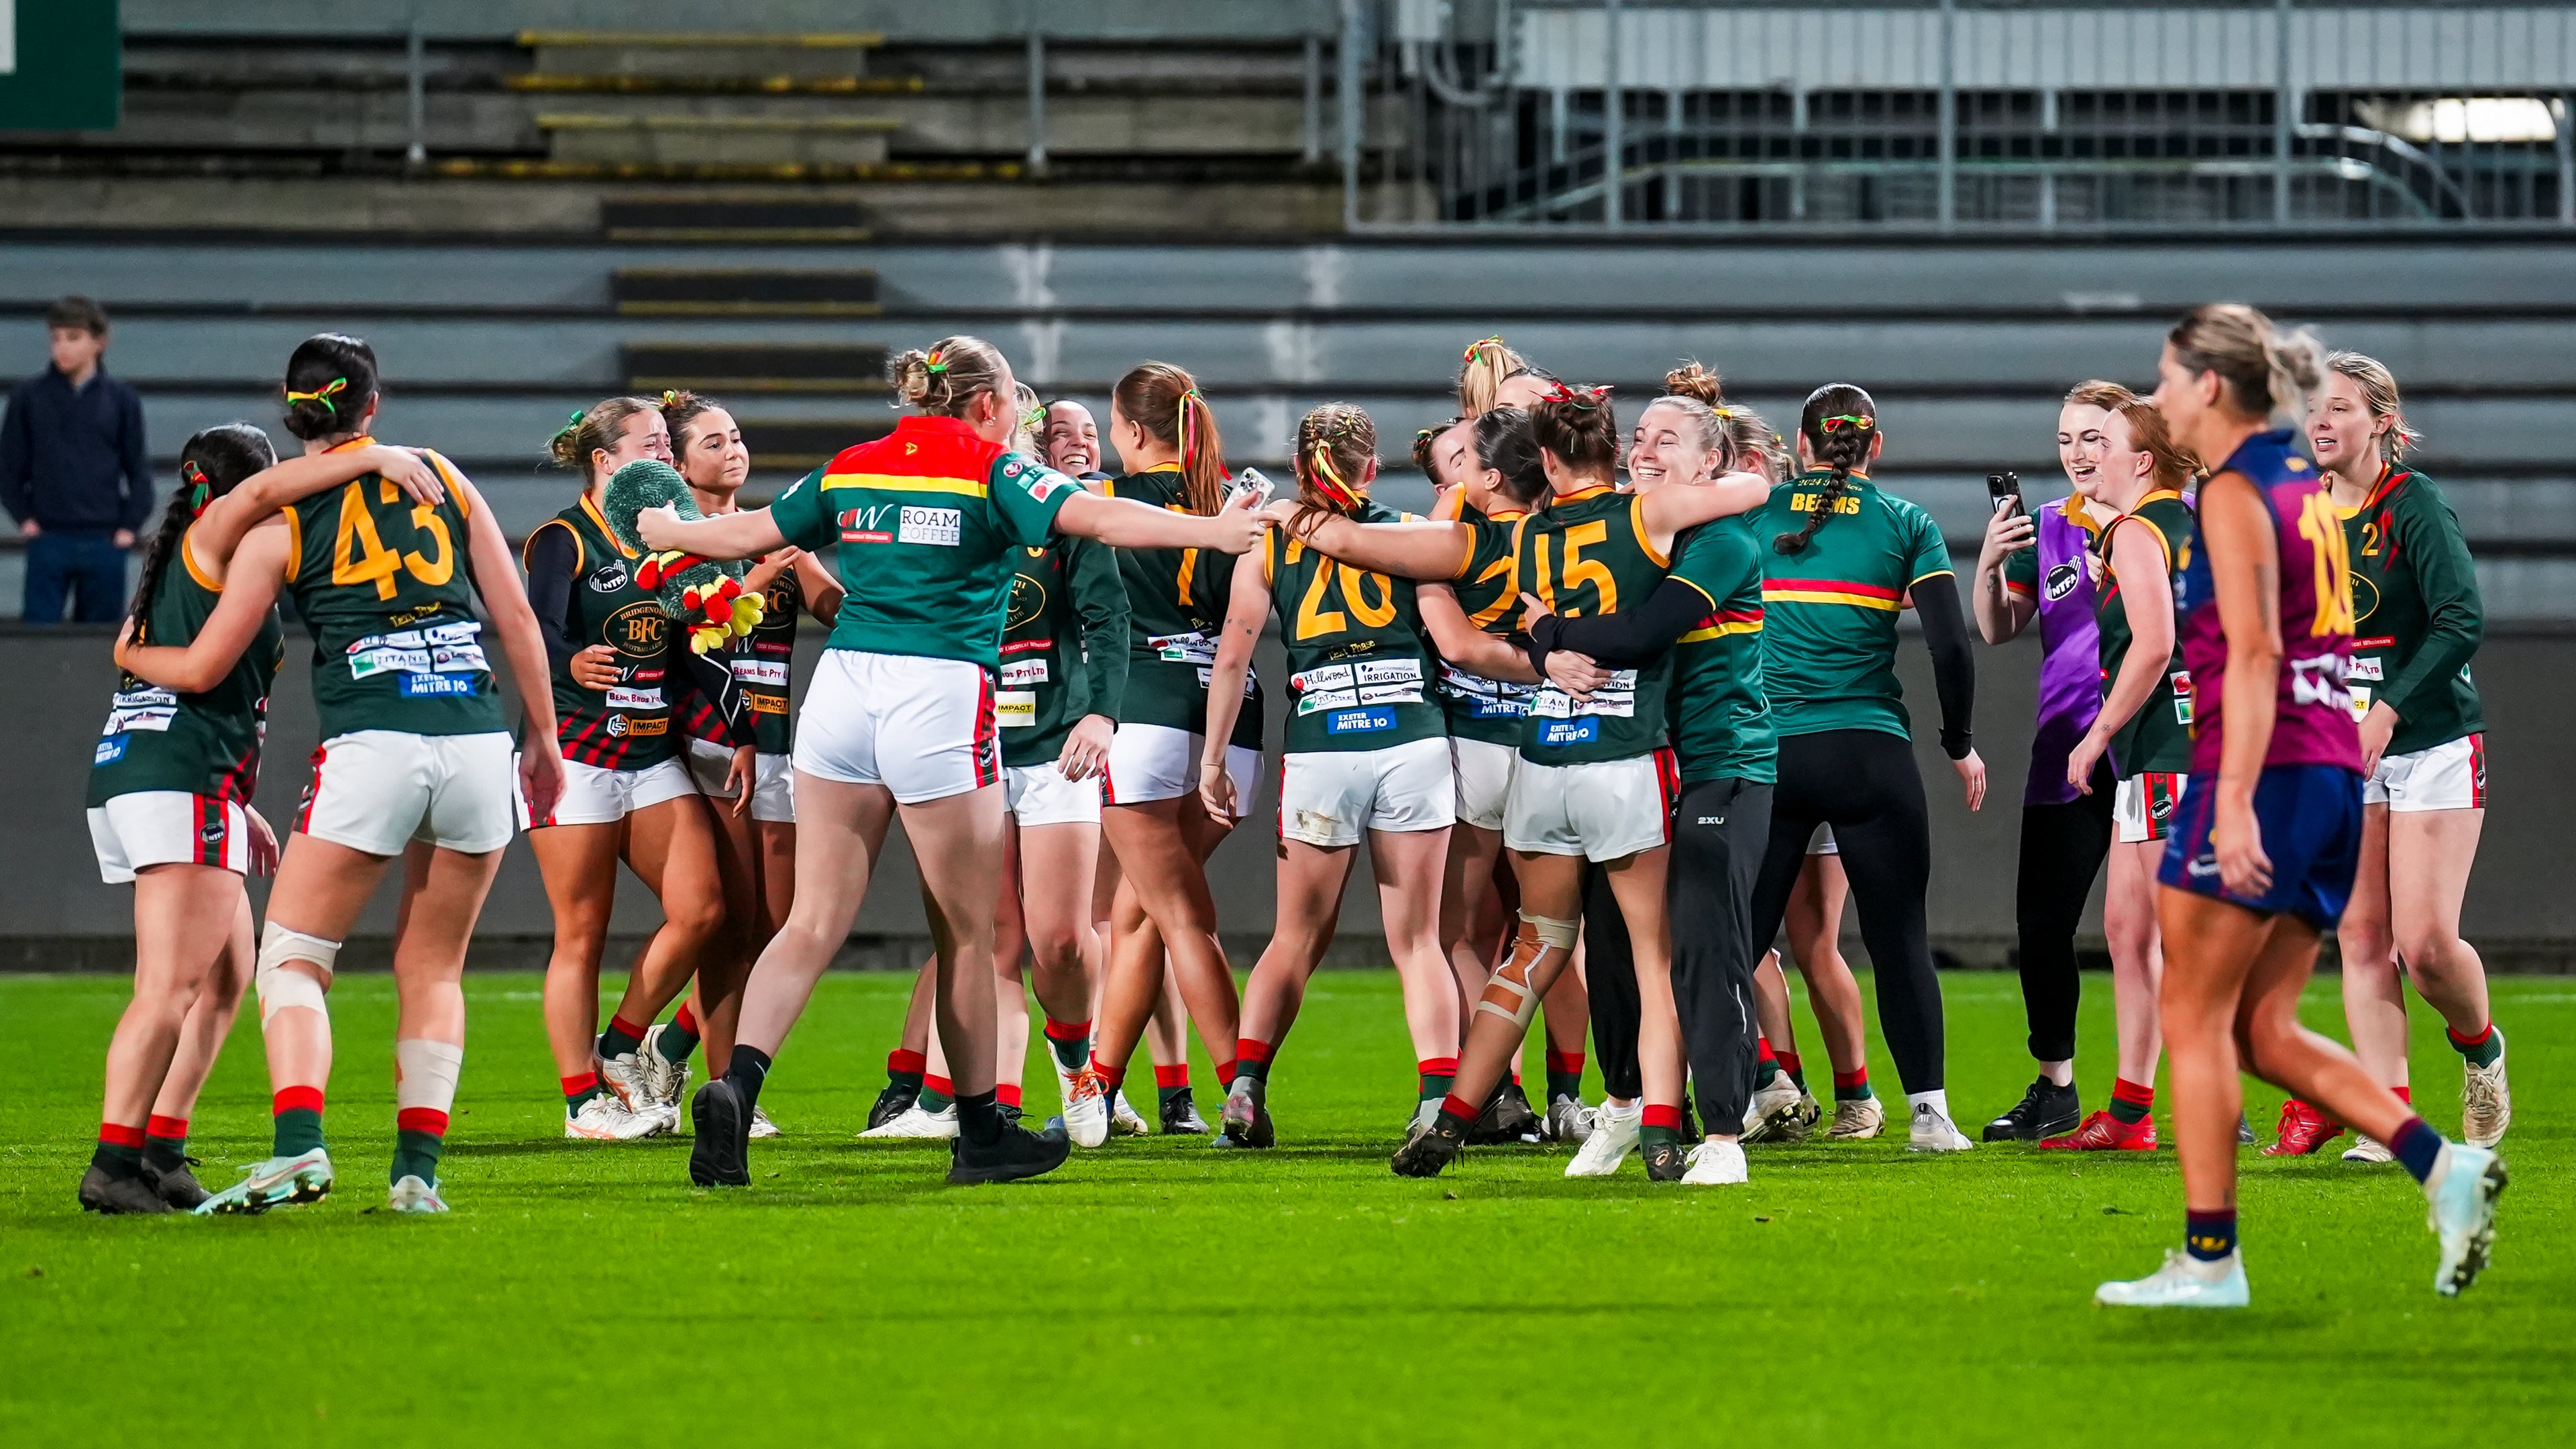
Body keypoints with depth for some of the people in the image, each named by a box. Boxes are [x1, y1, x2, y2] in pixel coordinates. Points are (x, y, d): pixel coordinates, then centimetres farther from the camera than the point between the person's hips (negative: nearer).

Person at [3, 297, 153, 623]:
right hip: (48, 541, -1)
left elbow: (139, 470, 8)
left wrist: (130, 526, -1)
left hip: (104, 543, 1)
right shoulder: (28, 397, 2)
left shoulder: (121, 399, 4)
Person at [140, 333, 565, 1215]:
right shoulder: (441, 478, 14)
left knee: (290, 958, 4)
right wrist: (544, 737, 23)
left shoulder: (280, 520, 6)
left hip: (370, 750, -3)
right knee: (432, 970, 16)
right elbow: (517, 620, 14)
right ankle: (419, 1167, 9)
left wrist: (134, 655, 28)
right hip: (478, 742, 3)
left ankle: (297, 1147, -18)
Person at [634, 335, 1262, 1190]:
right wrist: (1210, 531, -12)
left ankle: (736, 1084, -19)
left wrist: (668, 533, 43)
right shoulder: (990, 472, -1)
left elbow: (751, 533, 25)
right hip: (938, 699, -5)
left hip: (841, 691, 5)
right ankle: (981, 1135, 17)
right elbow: (1098, 519, -12)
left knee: (813, 923, 2)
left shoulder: (850, 471, 14)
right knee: (966, 934, 8)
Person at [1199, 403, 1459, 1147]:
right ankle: (1439, 1096, -7)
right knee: (1417, 941, 6)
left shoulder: (1268, 546, 9)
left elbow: (1232, 657, 3)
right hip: (1415, 743, -1)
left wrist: (1213, 759, 8)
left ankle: (1245, 1084, 0)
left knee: (1297, 939, 14)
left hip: (1318, 748, 1)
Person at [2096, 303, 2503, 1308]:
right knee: (2263, 1030, 10)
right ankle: (2443, 1166, -4)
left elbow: (2254, 655, -19)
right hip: (2336, 768, 9)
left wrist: (2234, 803, -24)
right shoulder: (2307, 488, 17)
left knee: (2194, 1019, 0)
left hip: (2261, 771, -9)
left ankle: (2209, 1259, 0)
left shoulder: (2233, 495, -10)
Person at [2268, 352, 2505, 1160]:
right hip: (2341, 752, 6)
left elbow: (2462, 621, -19)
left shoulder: (2415, 504, -12)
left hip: (2432, 743, -6)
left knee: (2426, 943, -9)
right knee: (2360, 937, -2)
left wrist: (2387, 712, -24)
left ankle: (2480, 1047, 21)